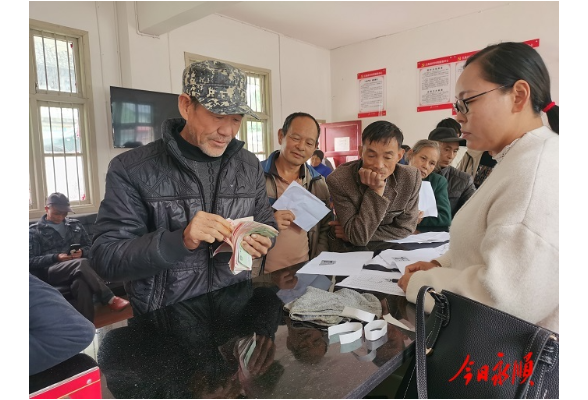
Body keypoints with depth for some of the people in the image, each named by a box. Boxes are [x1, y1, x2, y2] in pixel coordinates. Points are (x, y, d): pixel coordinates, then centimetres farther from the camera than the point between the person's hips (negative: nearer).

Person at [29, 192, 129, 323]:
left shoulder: (75, 224, 22)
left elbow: (90, 247, 21)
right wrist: (56, 257, -14)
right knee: (82, 263, -37)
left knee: (81, 284, -37)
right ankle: (110, 299, -36)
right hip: (49, 272, -2)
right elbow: (31, 261, 2)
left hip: (76, 269, 3)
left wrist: (82, 252, -3)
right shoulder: (34, 231, 12)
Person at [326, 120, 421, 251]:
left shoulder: (411, 177, -12)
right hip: (346, 252, -1)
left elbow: (405, 228, -6)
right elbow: (359, 237, -20)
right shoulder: (338, 180, -20)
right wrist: (376, 191, -26)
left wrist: (350, 233, -14)